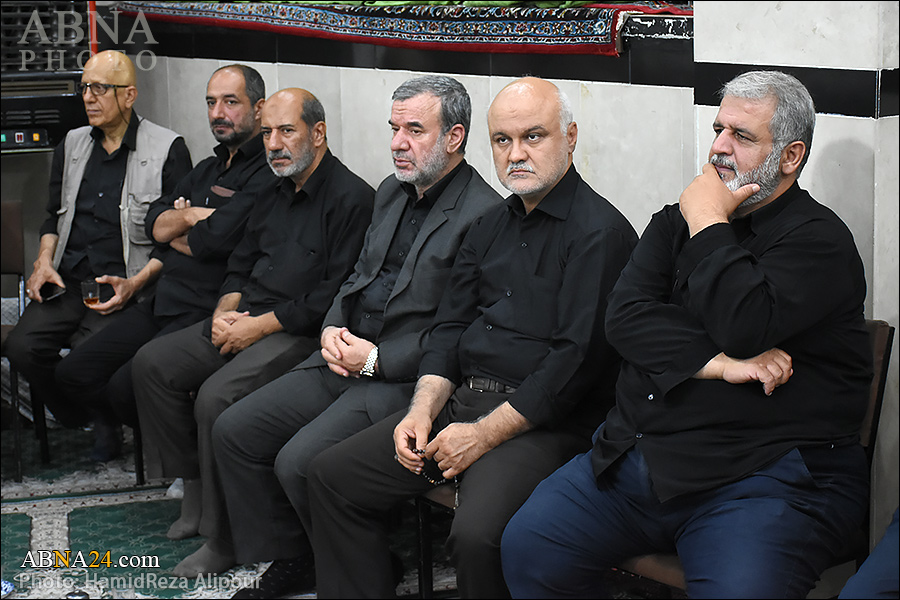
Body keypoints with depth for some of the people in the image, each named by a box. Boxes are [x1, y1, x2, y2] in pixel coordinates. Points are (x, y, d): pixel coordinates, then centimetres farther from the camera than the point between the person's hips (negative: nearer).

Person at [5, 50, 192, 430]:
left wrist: (135, 283, -14)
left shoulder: (168, 150, -1)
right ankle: (81, 427, 5)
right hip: (68, 282, 5)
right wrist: (44, 262, 6)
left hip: (127, 287, -5)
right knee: (22, 347, -19)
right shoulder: (71, 146, 18)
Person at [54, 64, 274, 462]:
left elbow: (216, 238, -22)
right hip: (161, 304, 9)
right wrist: (190, 216, -7)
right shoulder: (208, 169, 21)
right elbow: (154, 224, 13)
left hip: (206, 313, -9)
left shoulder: (267, 173, -11)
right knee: (72, 374, 3)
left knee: (127, 385, -25)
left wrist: (174, 233, -1)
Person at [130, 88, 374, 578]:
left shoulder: (351, 198, -11)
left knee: (216, 395, -28)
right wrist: (224, 312, 2)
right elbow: (240, 265, 24)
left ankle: (223, 535, -14)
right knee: (152, 363, -1)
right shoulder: (273, 196, 18)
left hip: (301, 331, -9)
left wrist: (259, 326, -17)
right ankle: (194, 490, 5)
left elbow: (334, 294, -18)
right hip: (244, 318, 9)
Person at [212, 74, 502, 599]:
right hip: (346, 359, 9)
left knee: (299, 462, -23)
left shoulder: (484, 215, -14)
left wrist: (377, 358, -17)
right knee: (234, 431, 2)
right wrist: (334, 329, 3)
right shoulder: (393, 192, 15)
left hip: (406, 376, -9)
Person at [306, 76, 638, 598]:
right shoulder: (491, 227, 17)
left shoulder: (601, 232, -10)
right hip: (462, 399, 8)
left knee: (477, 535, -32)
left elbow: (576, 359, -17)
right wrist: (423, 410, 1)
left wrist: (483, 435, -17)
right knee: (332, 475, 2)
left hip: (544, 422, -8)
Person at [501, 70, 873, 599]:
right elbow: (624, 316, 1)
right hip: (639, 455, 6)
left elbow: (744, 327, -21)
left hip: (767, 475, -6)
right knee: (527, 547, -8)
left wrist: (707, 223, -7)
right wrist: (718, 362, -13)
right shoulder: (677, 220, 17)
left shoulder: (819, 239, -3)